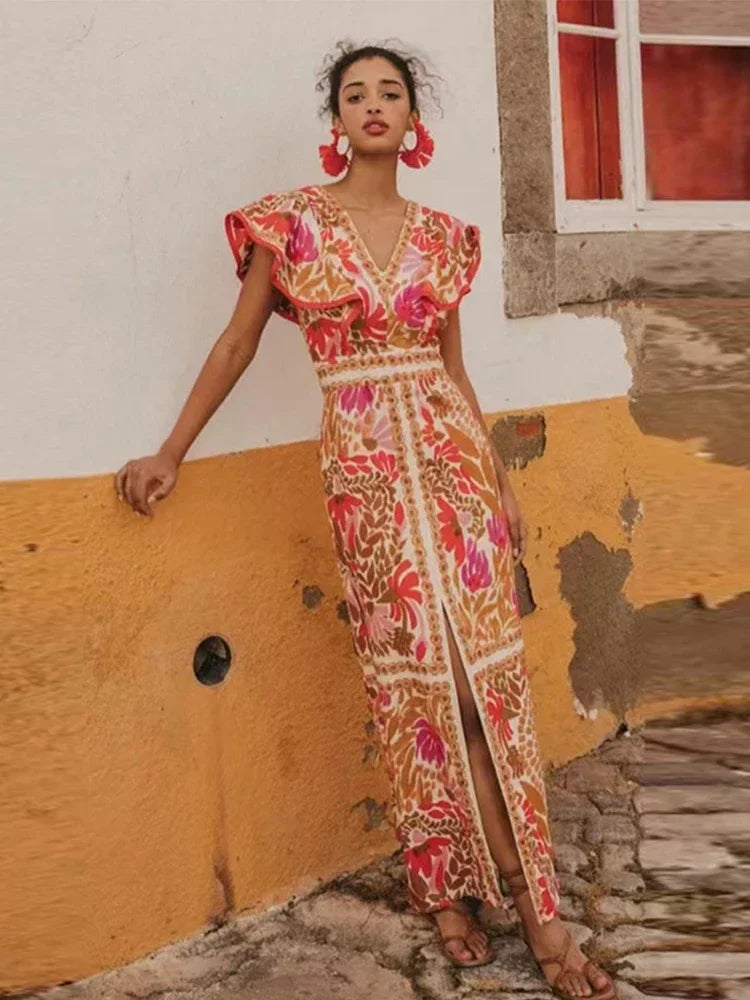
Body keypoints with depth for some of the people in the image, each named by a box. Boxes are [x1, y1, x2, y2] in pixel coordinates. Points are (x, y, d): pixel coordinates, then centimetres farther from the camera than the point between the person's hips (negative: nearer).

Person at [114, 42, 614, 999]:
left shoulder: (442, 235, 10)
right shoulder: (292, 221, 1)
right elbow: (236, 343, 5)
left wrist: (502, 481, 17)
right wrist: (171, 453, 6)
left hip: (450, 453, 3)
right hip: (366, 464, -3)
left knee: (487, 669, -1)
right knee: (417, 675, 1)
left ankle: (494, 896, 8)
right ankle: (448, 885, 17)